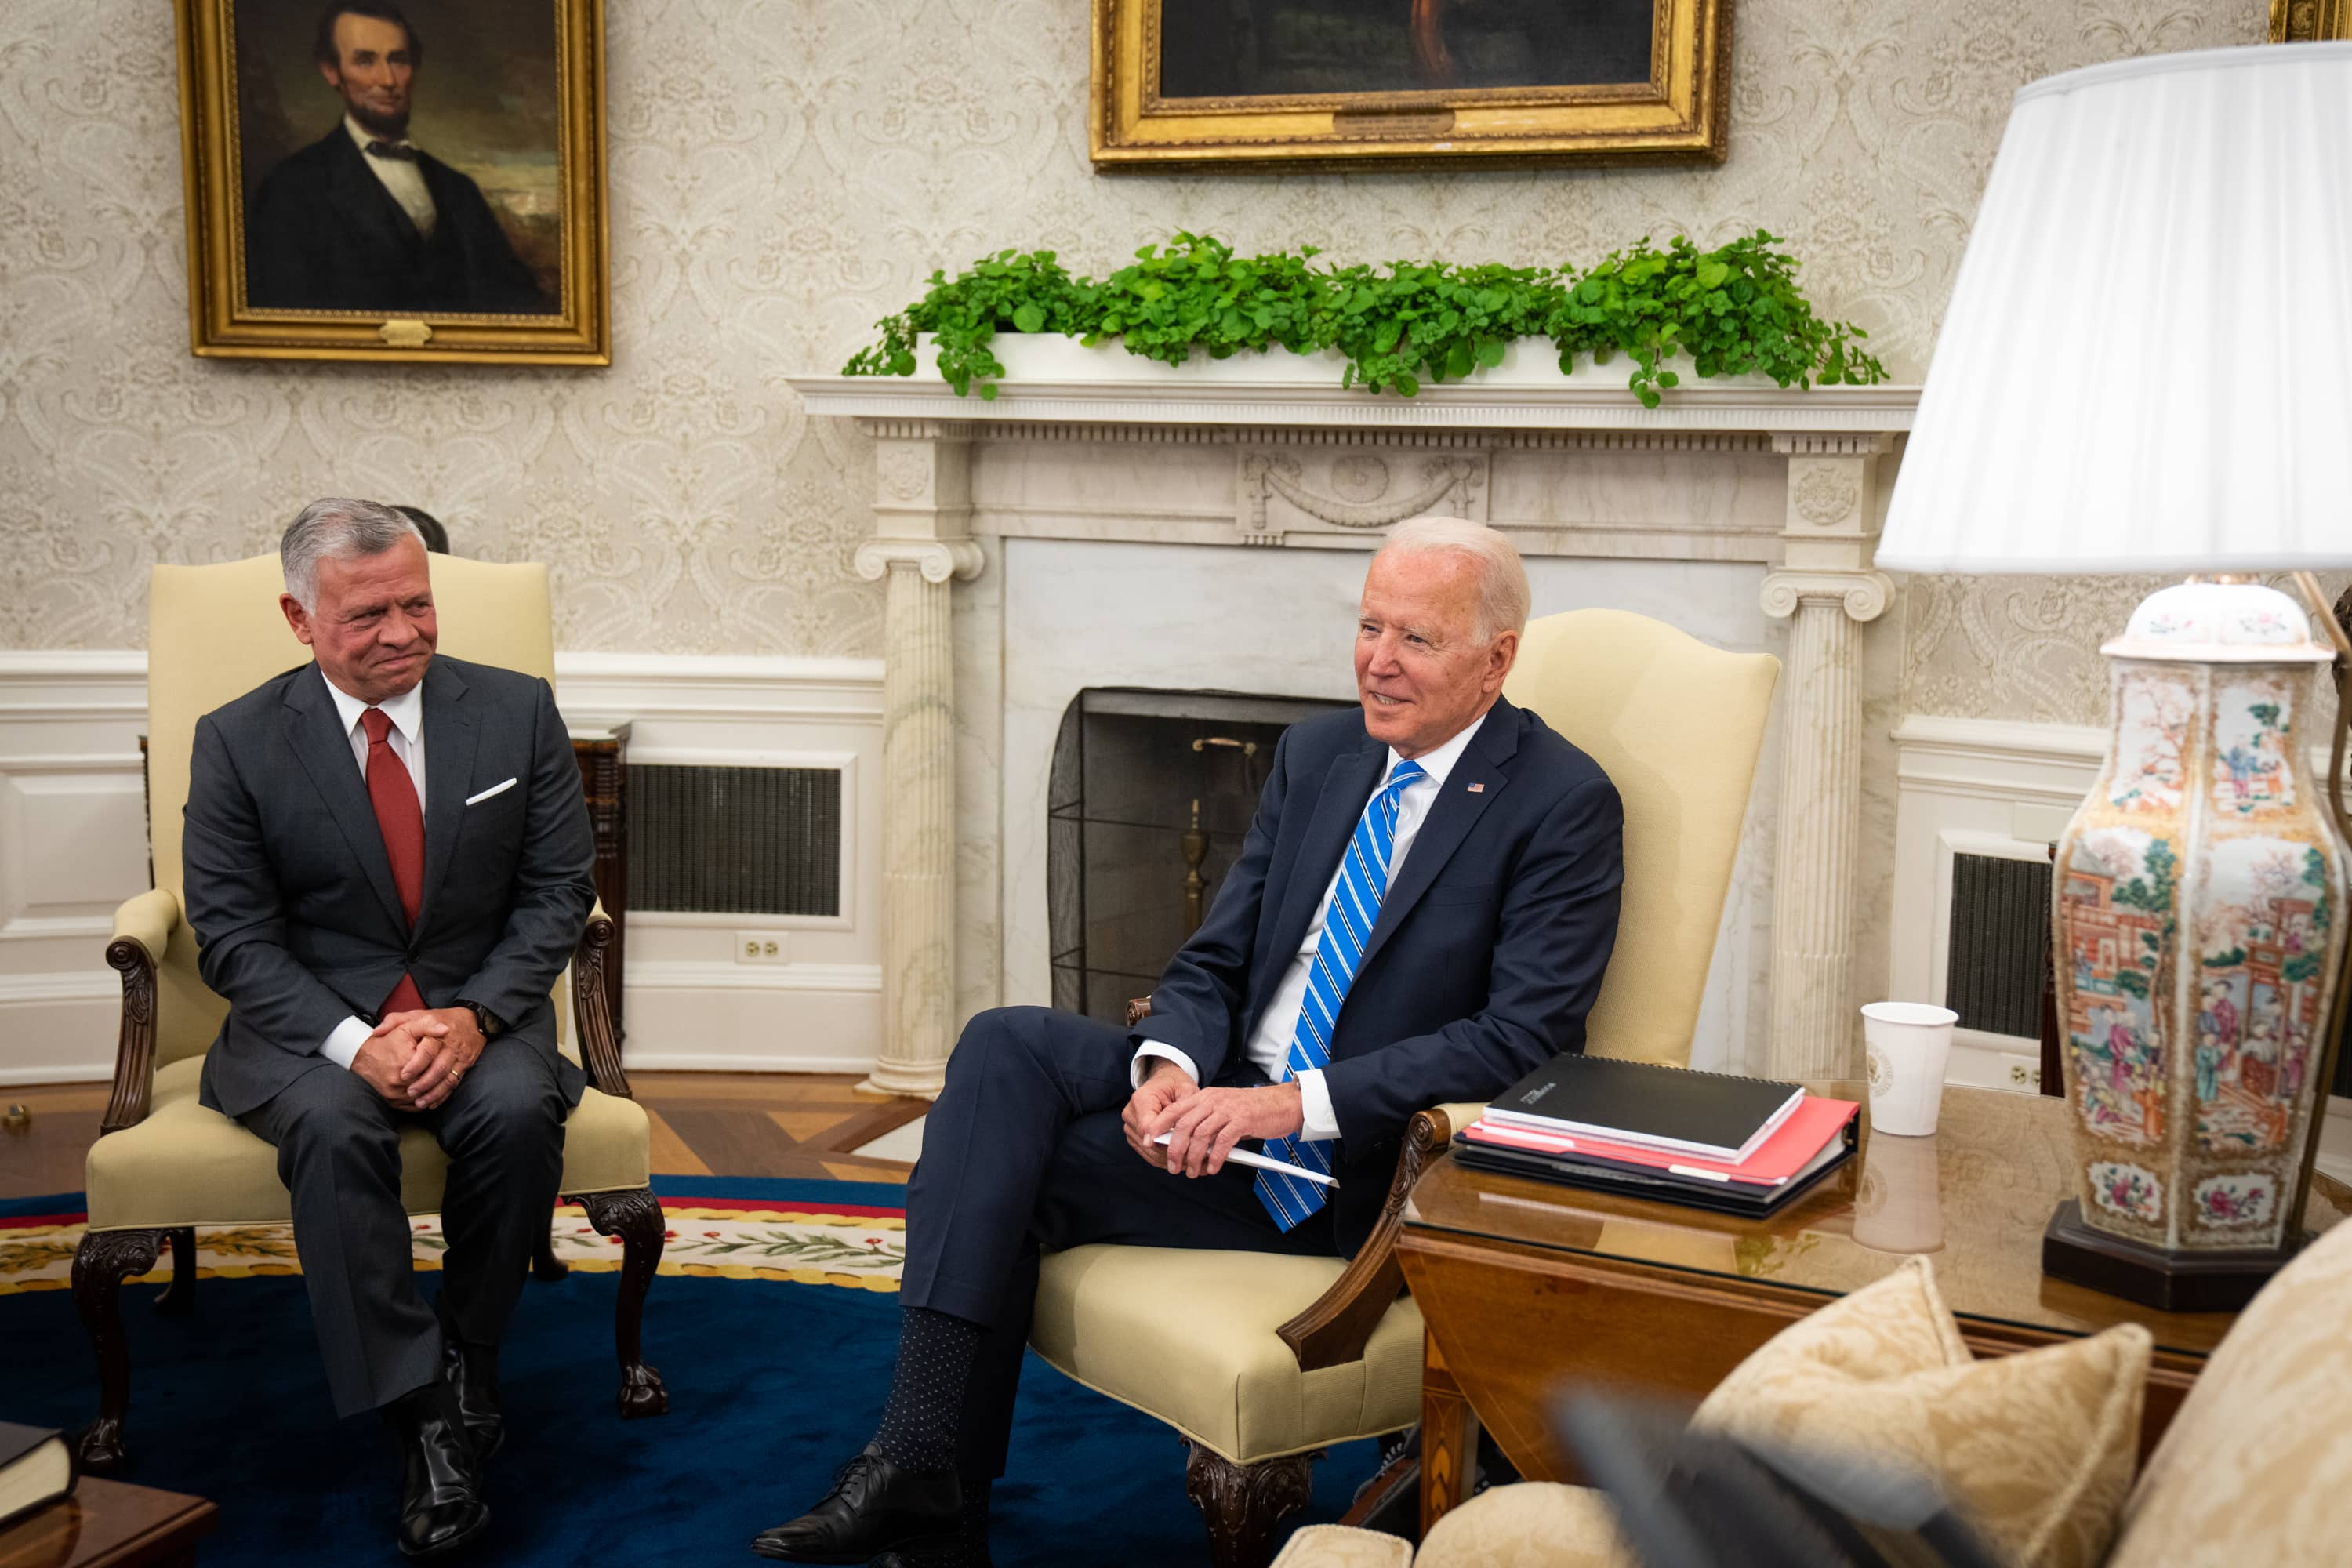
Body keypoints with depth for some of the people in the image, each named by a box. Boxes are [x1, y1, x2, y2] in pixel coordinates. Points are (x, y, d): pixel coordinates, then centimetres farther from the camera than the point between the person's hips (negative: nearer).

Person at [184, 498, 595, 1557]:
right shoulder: (238, 741, -2)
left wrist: (473, 1015, -16)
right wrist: (355, 1041, -20)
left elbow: (558, 890, 1)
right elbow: (234, 934, -5)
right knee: (333, 1126, -33)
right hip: (312, 1025, -1)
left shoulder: (516, 711, 1)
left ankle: (464, 1363, -9)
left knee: (518, 1110, -31)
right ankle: (425, 1423, -27)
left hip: (478, 1014, 1)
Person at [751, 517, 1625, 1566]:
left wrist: (1297, 1101, -24)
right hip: (1229, 1105, 6)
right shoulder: (1317, 754, 11)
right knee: (1006, 1049, -19)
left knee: (1008, 1175, -17)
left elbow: (1527, 1038, -18)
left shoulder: (1565, 804, -9)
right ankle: (921, 1468, -23)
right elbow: (1213, 964, 10)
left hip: (1370, 1174, -6)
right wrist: (1171, 1067, -13)